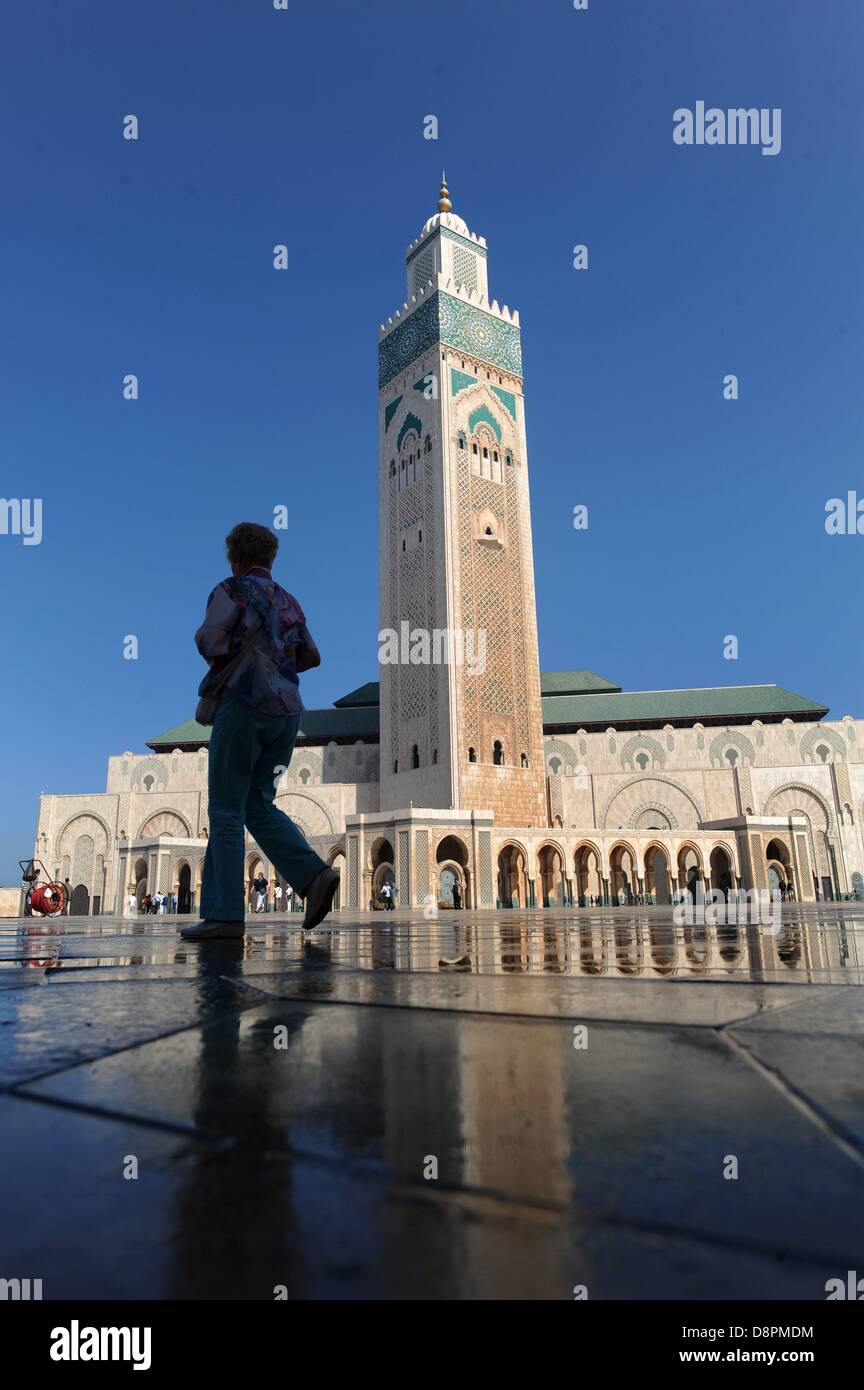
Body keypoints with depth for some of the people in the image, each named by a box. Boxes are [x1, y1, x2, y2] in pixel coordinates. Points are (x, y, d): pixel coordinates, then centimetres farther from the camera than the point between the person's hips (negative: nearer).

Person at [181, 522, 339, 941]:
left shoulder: (233, 590, 0)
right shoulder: (289, 602, 21)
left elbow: (209, 642, -11)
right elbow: (311, 656, 24)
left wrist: (222, 658, 11)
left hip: (244, 704, -7)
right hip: (286, 710, 7)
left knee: (226, 810, -3)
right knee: (257, 806, 10)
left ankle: (224, 914, -6)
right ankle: (313, 875, -8)